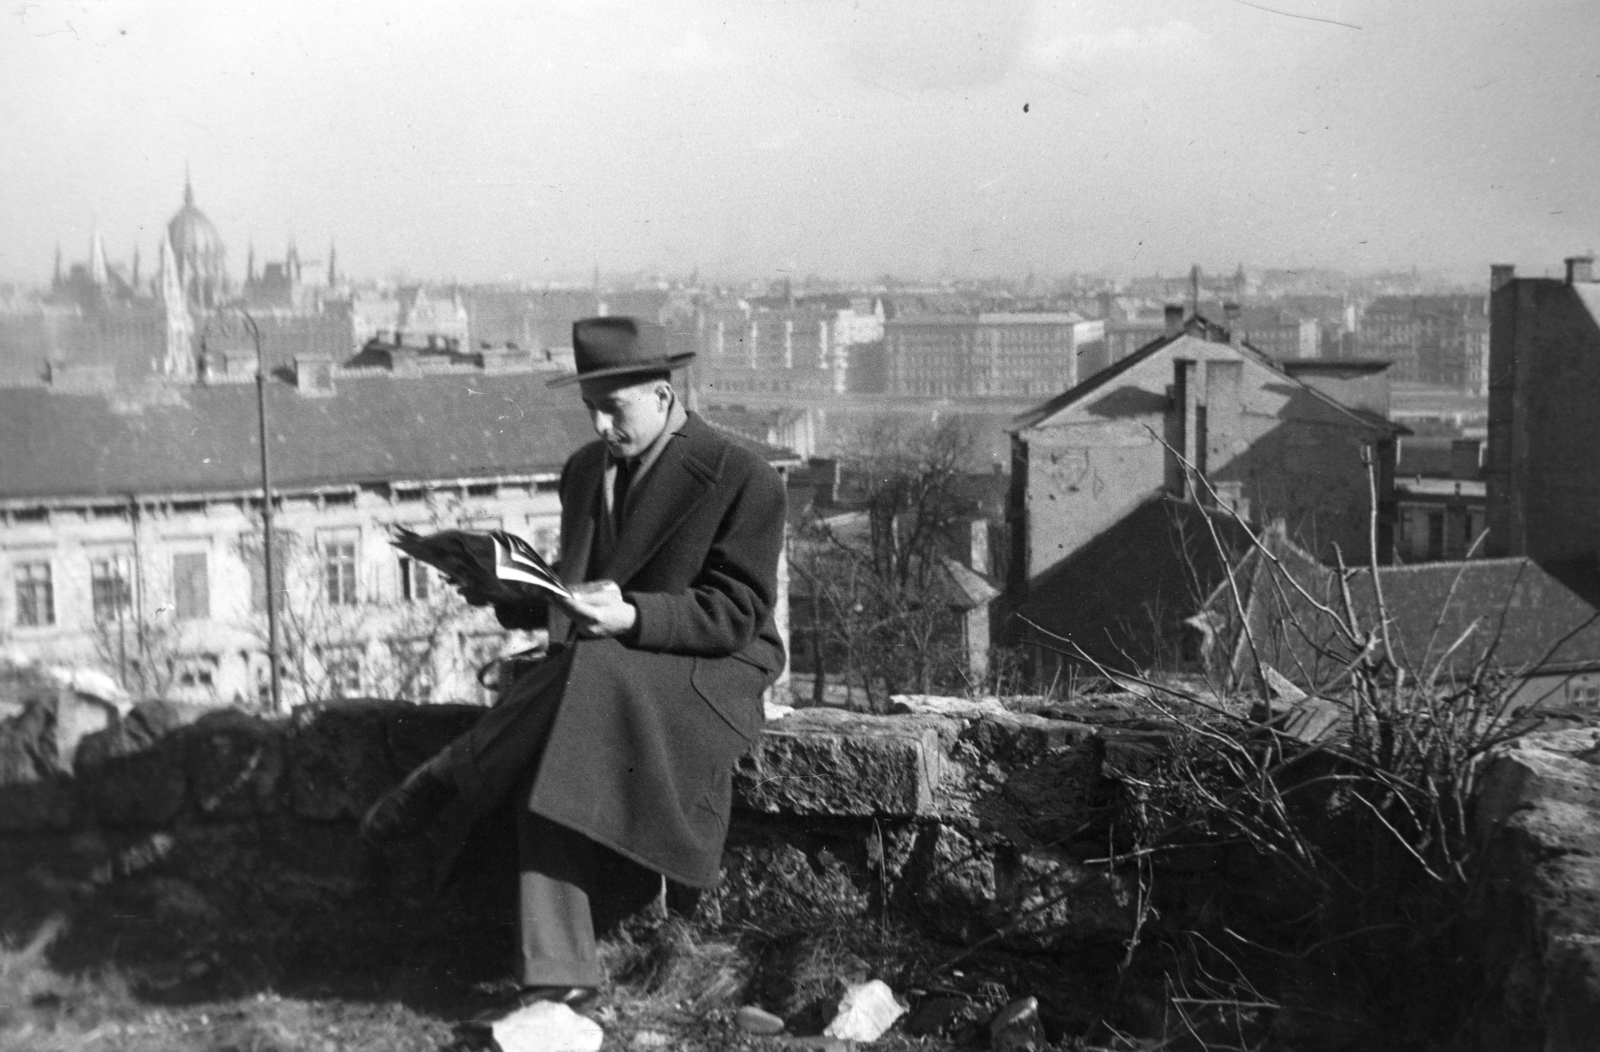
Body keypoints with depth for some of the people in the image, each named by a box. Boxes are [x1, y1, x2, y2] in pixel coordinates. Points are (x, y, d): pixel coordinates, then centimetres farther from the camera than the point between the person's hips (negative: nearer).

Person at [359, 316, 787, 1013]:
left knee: (590, 672, -37)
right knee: (552, 751, -29)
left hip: (710, 669, -5)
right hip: (597, 669, 5)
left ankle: (440, 788, -17)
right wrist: (504, 591, -3)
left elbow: (735, 614, -14)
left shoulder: (745, 482, -10)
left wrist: (630, 616, -29)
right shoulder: (585, 470, 12)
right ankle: (557, 972, -30)